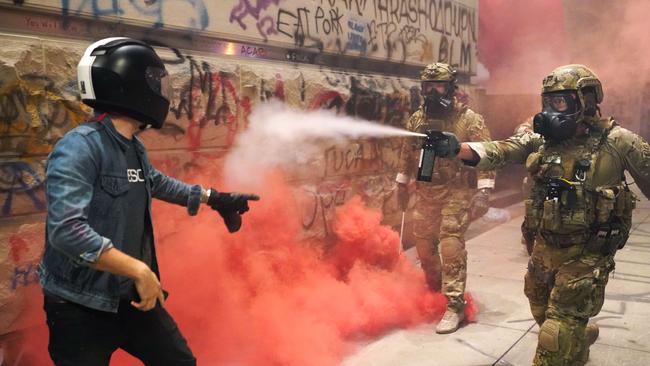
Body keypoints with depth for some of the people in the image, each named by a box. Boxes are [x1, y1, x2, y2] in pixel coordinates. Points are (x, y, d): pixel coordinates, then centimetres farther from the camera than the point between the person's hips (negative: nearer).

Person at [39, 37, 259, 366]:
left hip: (131, 297, 8)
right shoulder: (79, 147, -21)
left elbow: (159, 183, 26)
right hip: (82, 308, -8)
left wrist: (213, 198, 32)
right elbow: (66, 231, -31)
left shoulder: (135, 149, 6)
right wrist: (139, 270, -29)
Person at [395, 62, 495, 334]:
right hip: (425, 193, 6)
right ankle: (434, 290, 40)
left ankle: (454, 305, -3)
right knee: (423, 243, 14)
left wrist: (483, 192, -20)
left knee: (451, 245, -11)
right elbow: (407, 154, 17)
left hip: (457, 193, -5)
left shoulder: (469, 119, -9)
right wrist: (402, 184, 19)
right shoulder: (416, 119, 7)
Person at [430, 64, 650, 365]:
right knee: (544, 316, 26)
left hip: (586, 254, -5)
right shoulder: (540, 140, -2)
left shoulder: (616, 142, -13)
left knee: (557, 336, -2)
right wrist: (456, 148, -33)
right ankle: (580, 341, 55)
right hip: (544, 247, 6)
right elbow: (499, 151, -15)